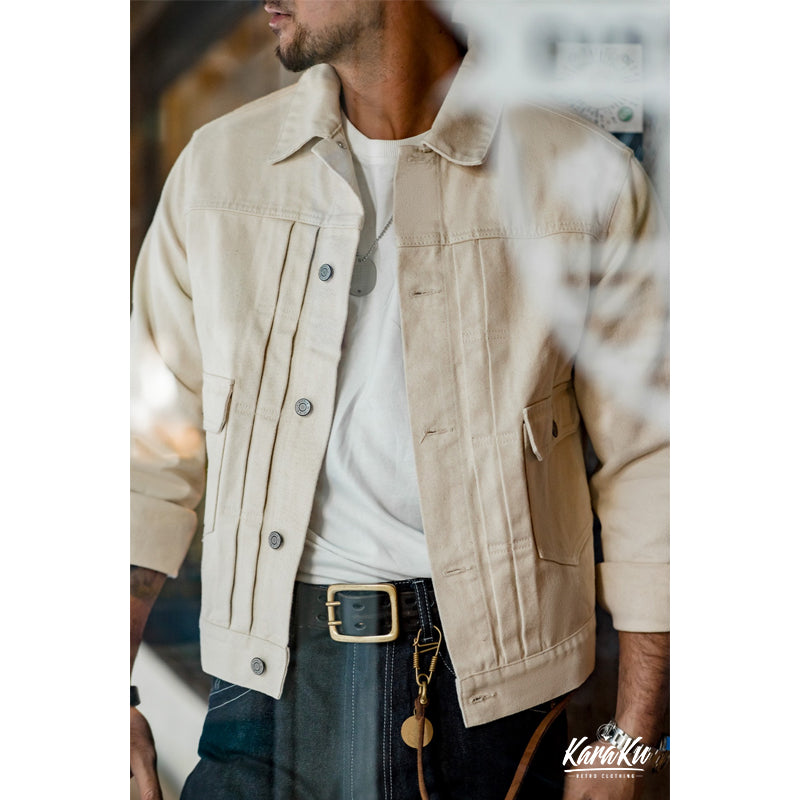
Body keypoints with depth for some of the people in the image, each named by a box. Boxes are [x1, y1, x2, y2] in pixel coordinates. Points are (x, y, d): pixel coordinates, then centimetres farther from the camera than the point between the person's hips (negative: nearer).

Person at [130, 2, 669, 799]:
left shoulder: (586, 179, -6)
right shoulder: (217, 164, 3)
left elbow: (647, 468, -3)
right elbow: (152, 446, 7)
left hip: (489, 692, -1)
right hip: (274, 681, 2)